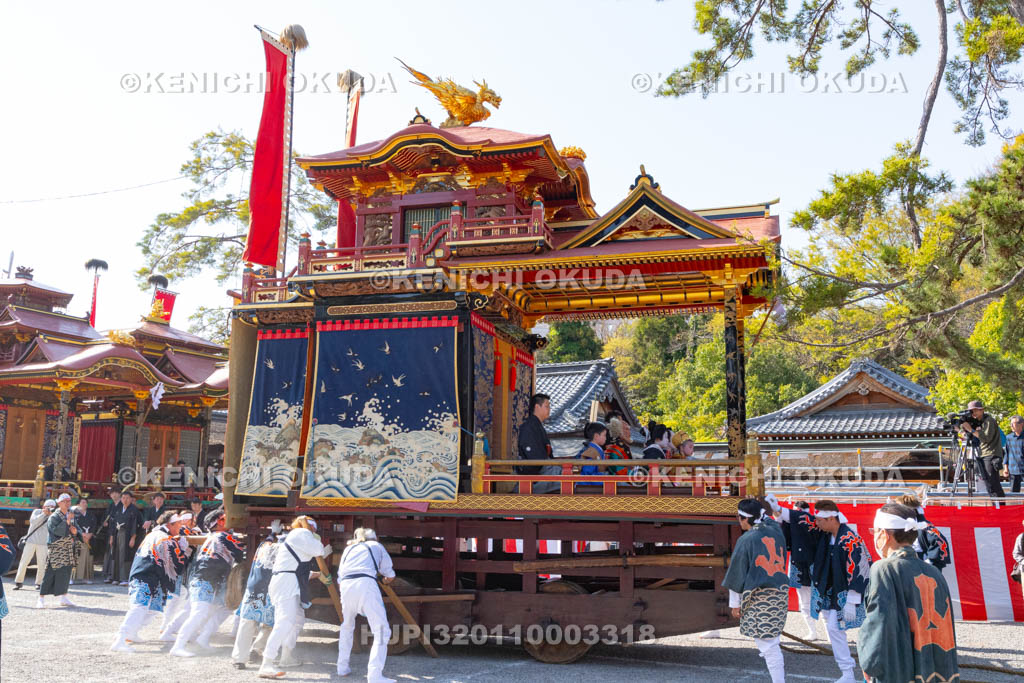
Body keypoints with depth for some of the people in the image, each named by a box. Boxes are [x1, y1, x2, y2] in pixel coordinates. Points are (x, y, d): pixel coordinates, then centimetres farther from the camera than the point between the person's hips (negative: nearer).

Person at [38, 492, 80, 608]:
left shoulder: (71, 516, 12)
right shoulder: (53, 517, -7)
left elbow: (76, 529, 18)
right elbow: (56, 530, -21)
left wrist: (75, 532, -4)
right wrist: (67, 521, -26)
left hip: (68, 550, 6)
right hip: (55, 550, -6)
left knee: (66, 573, 8)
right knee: (50, 573, -6)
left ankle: (64, 598, 16)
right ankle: (41, 599, 0)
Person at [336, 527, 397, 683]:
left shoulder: (349, 549, 32)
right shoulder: (377, 546, 26)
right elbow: (390, 575, 23)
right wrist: (386, 579, 45)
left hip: (346, 585, 4)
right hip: (366, 583, -4)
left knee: (346, 627, 28)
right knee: (381, 630, -2)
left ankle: (342, 667, 30)